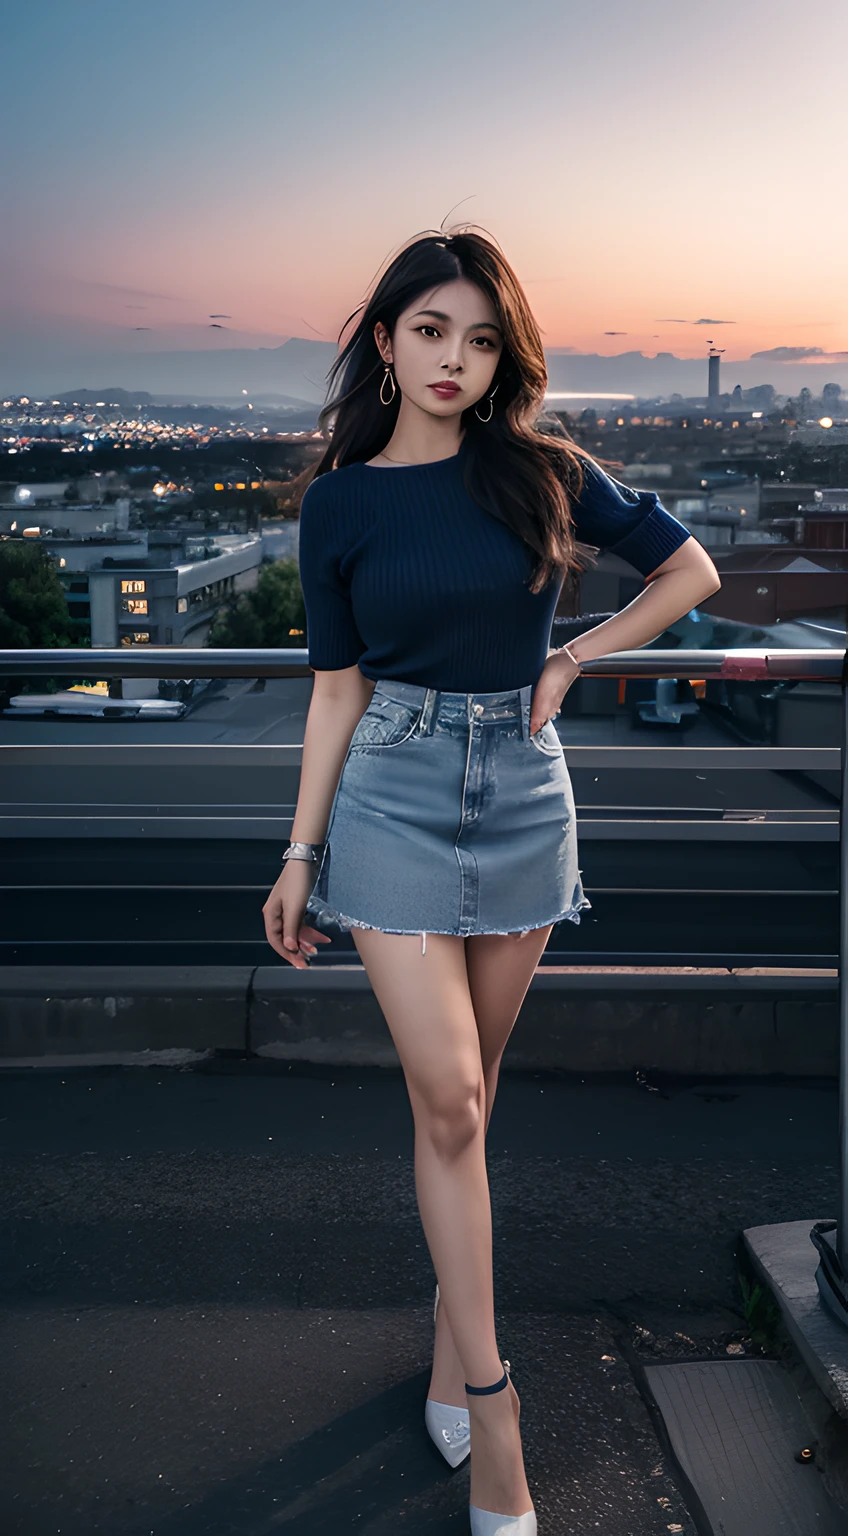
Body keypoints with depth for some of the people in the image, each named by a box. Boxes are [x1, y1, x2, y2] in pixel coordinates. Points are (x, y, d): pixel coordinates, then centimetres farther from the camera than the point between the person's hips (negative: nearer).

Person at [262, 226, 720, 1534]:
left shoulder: (544, 475, 0)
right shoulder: (338, 502, 0)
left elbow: (689, 569, 8)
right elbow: (338, 686, 1)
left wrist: (571, 661, 2)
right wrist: (300, 854, -1)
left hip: (523, 793, 1)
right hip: (396, 799, -1)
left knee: (468, 1093, 11)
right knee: (448, 1100, -6)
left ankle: (451, 1340, 29)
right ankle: (494, 1422, 5)